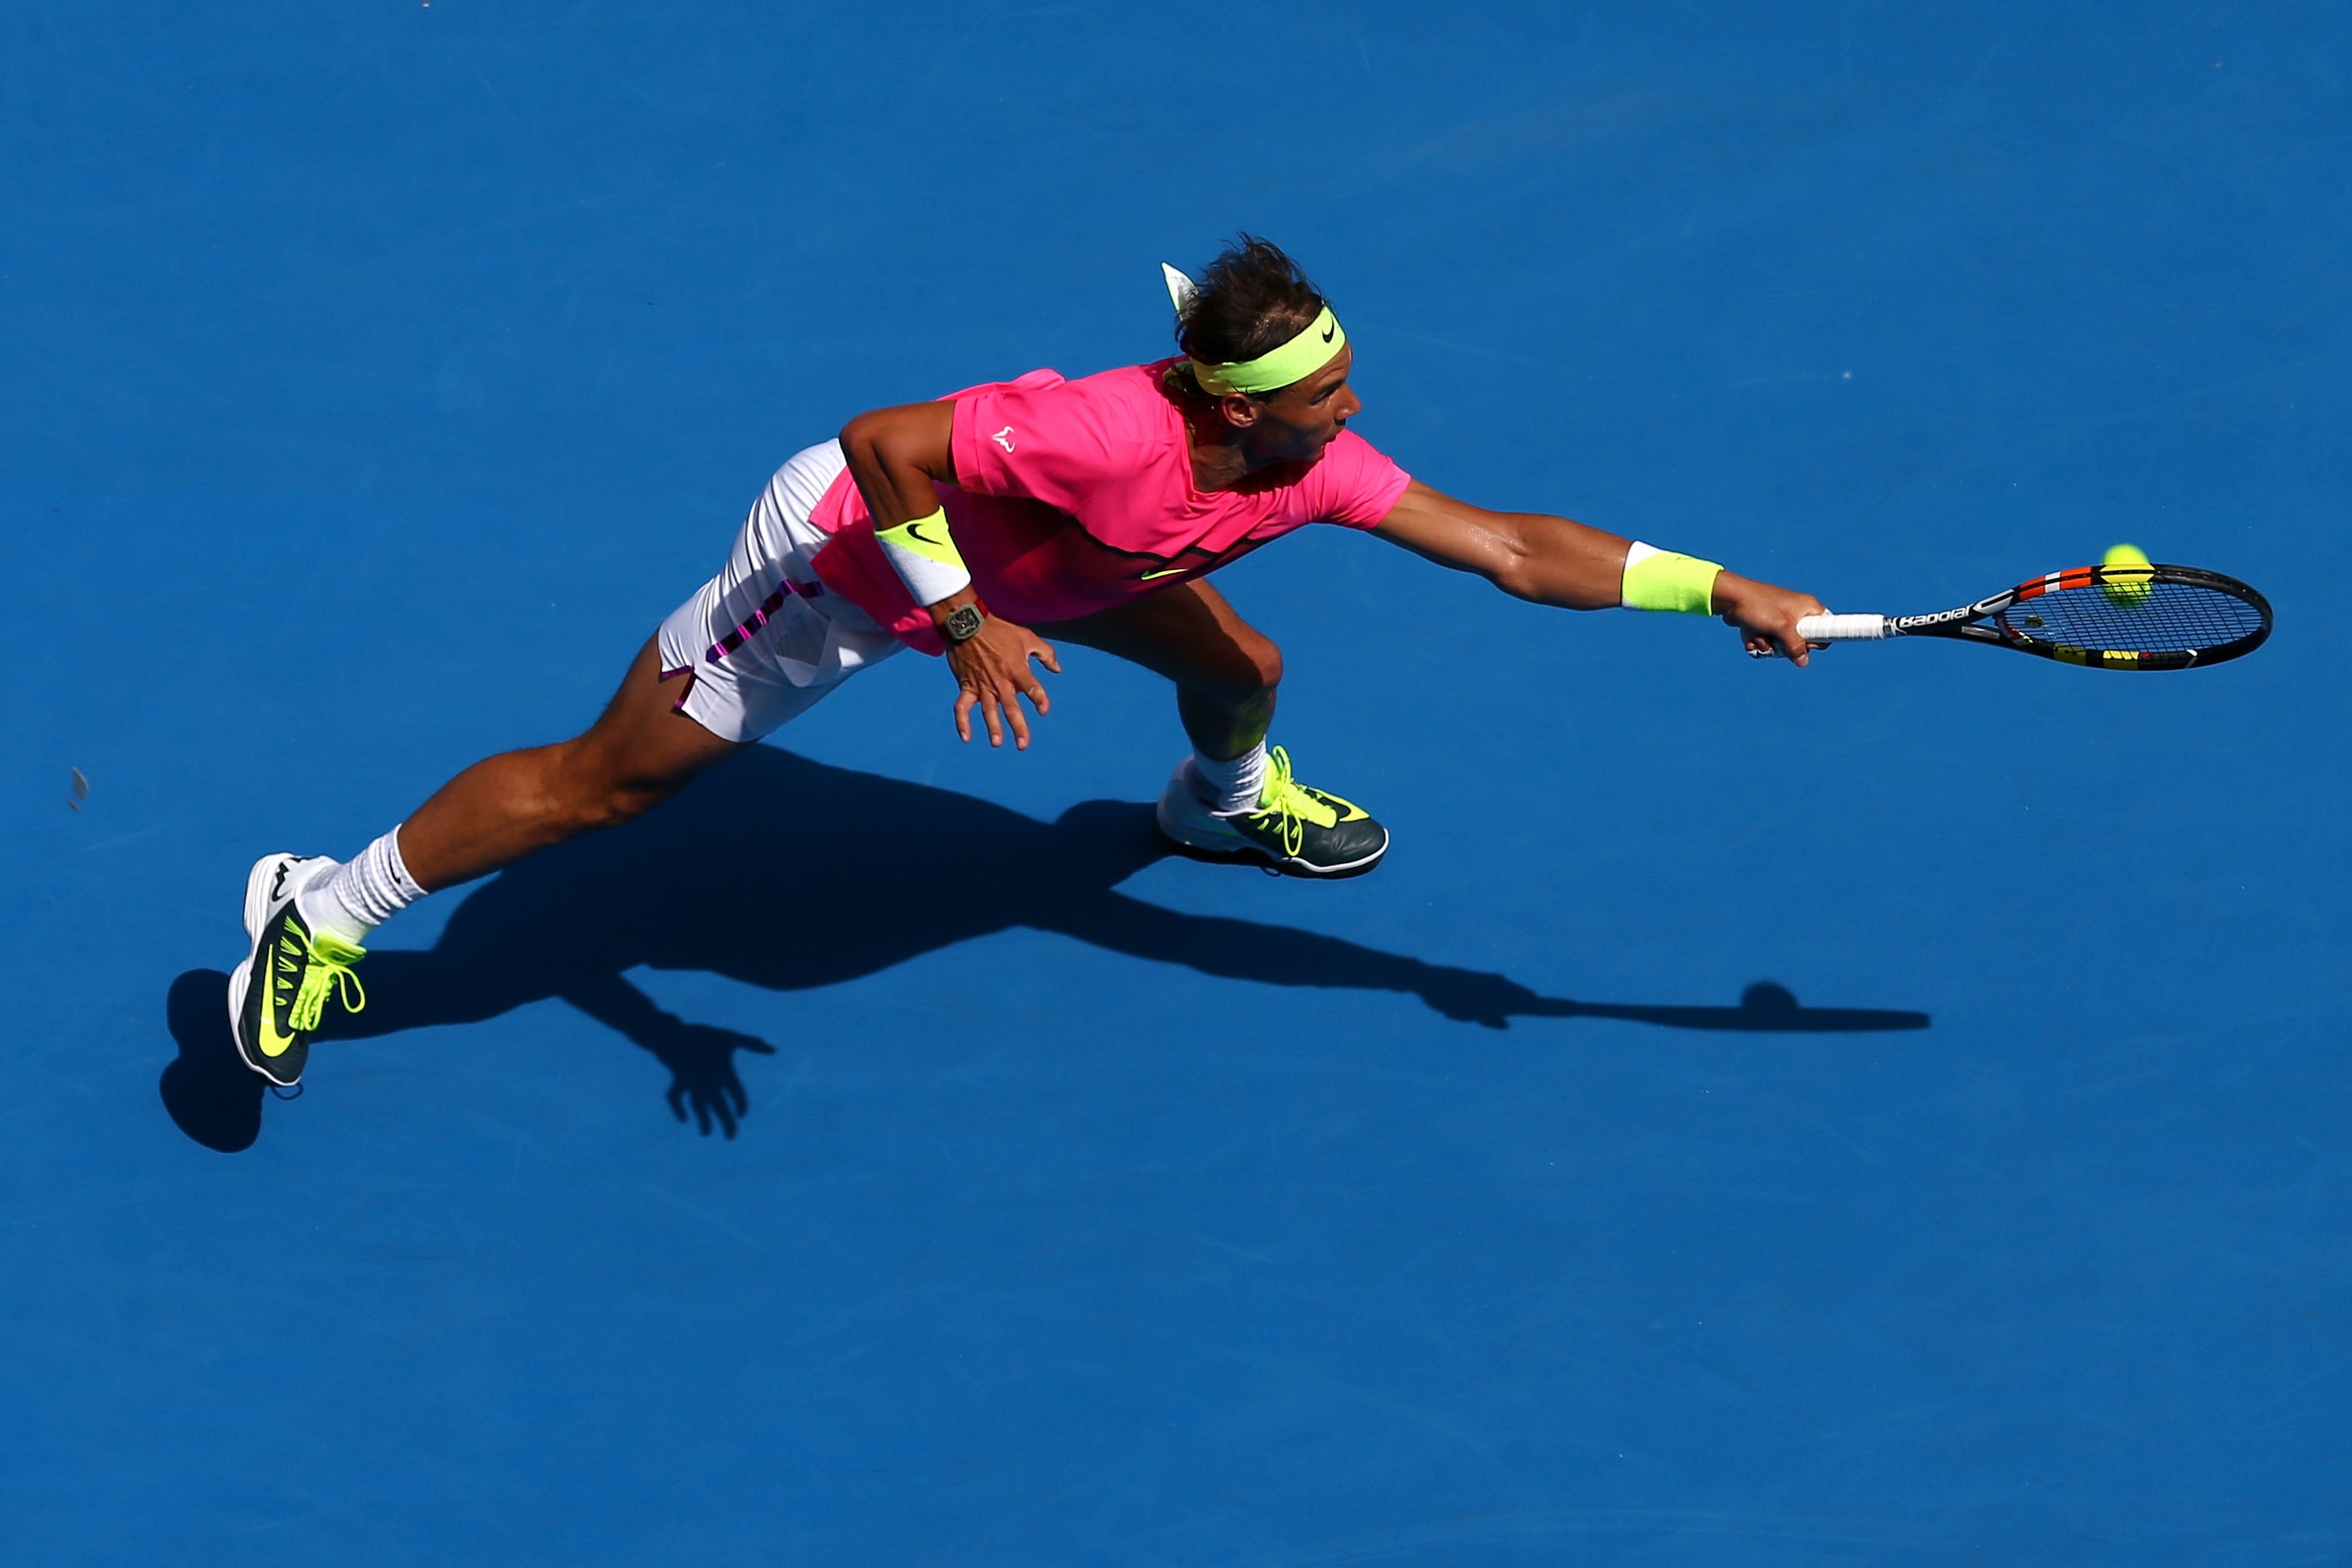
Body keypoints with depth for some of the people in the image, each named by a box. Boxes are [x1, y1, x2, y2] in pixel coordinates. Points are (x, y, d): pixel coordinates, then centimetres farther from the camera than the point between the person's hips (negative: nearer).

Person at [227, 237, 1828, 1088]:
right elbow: (881, 445, -34)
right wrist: (961, 625, -35)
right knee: (601, 782, -3)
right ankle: (320, 916, 10)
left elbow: (1515, 550, -16)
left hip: (1006, 566, 7)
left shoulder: (1318, 466, -20)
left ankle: (1228, 801, 48)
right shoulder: (1106, 435, -41)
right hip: (852, 552, -7)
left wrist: (1720, 587, -20)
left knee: (1244, 667, 9)